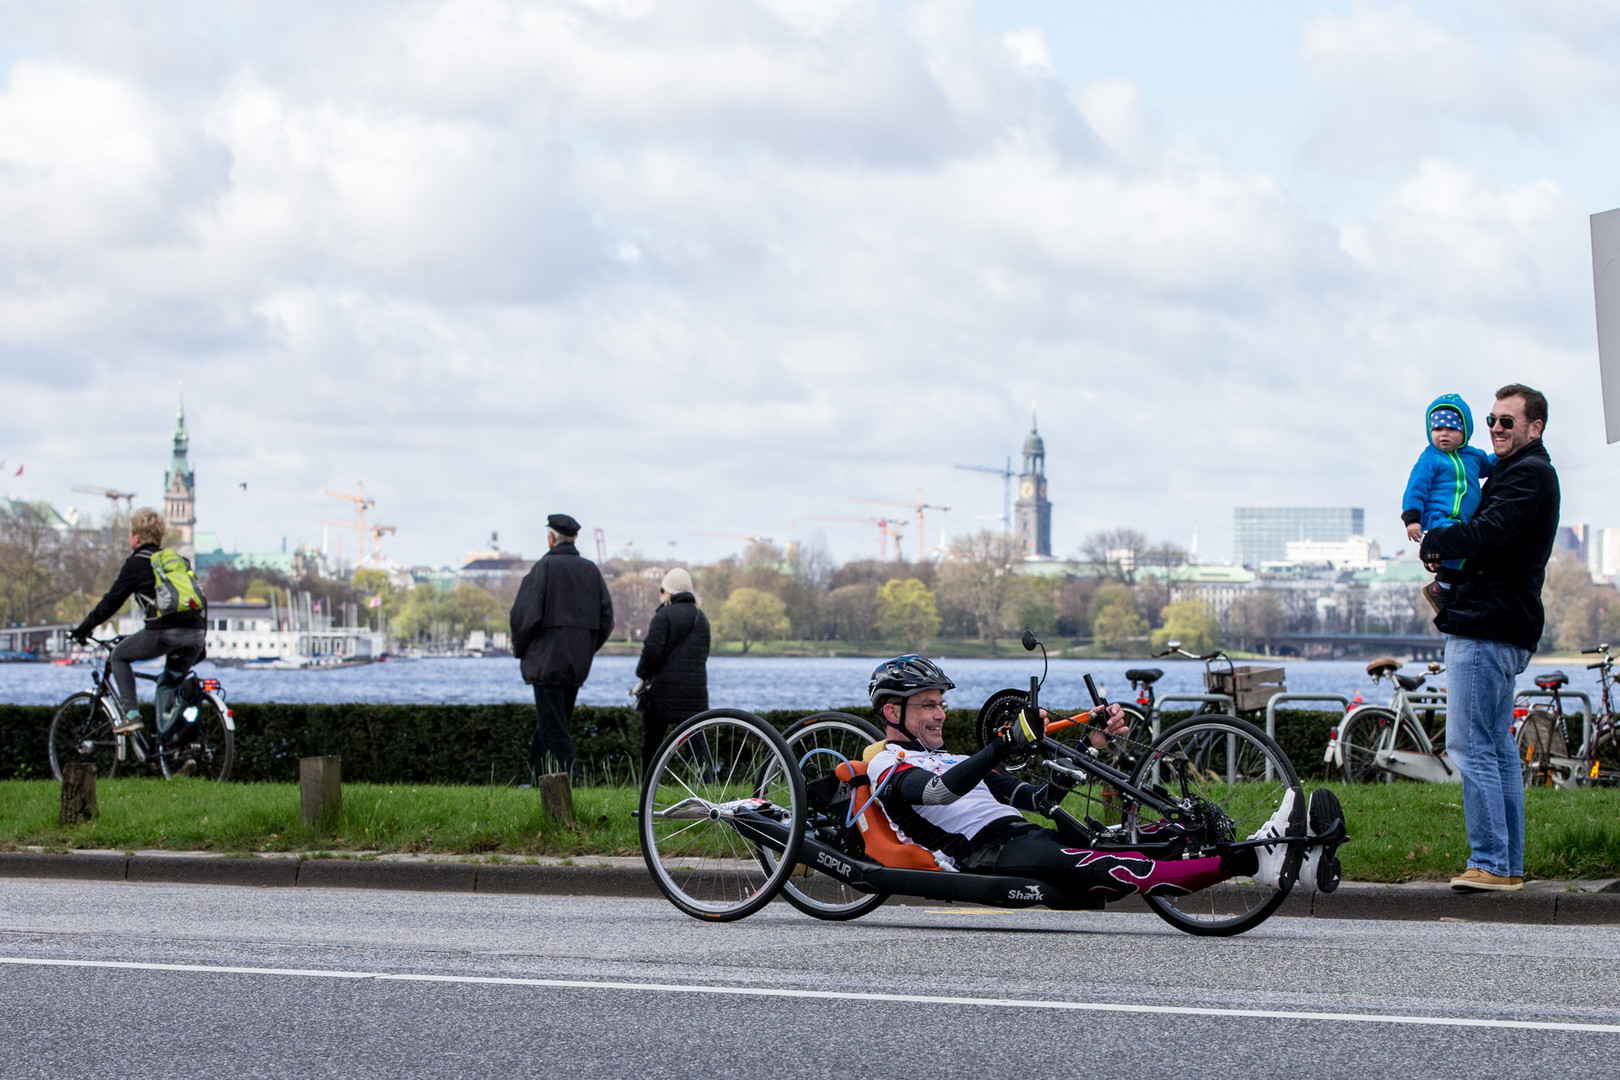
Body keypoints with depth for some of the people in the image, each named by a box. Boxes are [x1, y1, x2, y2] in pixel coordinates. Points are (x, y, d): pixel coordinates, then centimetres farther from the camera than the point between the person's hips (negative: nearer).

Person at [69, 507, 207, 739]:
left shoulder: (136, 563, 9)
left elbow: (111, 602, 10)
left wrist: (83, 628, 22)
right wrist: (201, 642, 32)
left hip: (163, 632, -6)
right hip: (195, 633, 6)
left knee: (119, 656, 19)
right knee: (168, 684, 23)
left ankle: (131, 715, 5)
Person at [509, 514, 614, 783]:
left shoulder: (545, 566, -9)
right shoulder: (590, 569, 8)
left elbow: (525, 613, -12)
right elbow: (606, 617, 8)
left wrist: (520, 649, 3)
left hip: (548, 659, -6)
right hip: (578, 664, 6)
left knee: (553, 726, -4)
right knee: (555, 722, 15)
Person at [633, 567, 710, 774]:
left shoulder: (664, 615, -8)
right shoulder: (701, 618, 13)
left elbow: (653, 650, -15)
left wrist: (642, 672, 1)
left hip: (663, 690, -5)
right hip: (696, 693, 5)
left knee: (651, 742, 4)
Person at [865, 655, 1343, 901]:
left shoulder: (954, 759, 33)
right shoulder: (889, 765, 6)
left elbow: (1038, 800, 26)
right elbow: (939, 790, -18)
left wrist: (1092, 743, 15)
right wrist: (1011, 740, -28)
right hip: (989, 856, -8)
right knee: (1107, 869, -32)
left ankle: (1291, 854, -32)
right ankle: (1249, 861, -53)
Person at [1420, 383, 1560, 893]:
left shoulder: (1528, 473, -11)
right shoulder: (1515, 471, 22)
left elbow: (1487, 535, -23)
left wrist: (1434, 541, -7)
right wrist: (1446, 557, 4)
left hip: (1487, 627, -11)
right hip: (1501, 626, 11)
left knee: (1470, 745, -11)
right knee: (1497, 746, 12)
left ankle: (1490, 863, -11)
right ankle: (1509, 864, 16)